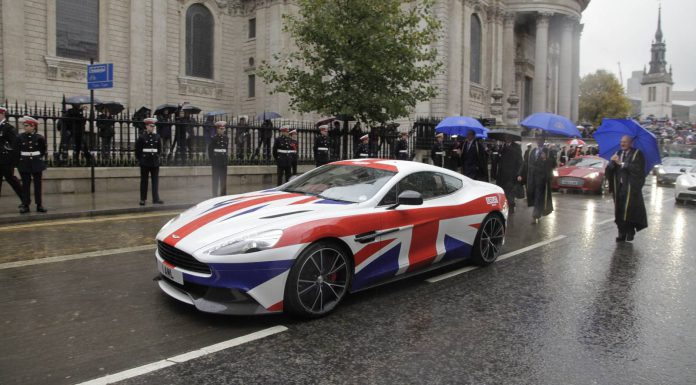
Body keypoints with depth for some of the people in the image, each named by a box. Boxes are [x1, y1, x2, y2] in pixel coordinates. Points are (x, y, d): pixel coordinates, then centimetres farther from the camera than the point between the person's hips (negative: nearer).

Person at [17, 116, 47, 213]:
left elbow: (43, 150, 12)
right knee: (25, 184, 3)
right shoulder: (20, 137, -2)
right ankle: (25, 205, 8)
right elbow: (17, 151, 6)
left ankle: (39, 205, 10)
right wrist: (21, 159, 5)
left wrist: (39, 157, 10)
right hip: (24, 164, 0)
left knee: (37, 184, 4)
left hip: (36, 163, 0)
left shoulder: (39, 138, -3)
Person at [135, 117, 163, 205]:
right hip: (145, 163, -3)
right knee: (144, 181, 5)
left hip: (155, 162, 3)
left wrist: (156, 156, 11)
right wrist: (140, 160, 1)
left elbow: (159, 148, 19)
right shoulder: (142, 137, -3)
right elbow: (137, 150, 1)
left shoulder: (157, 137, 7)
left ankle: (156, 199, 0)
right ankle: (143, 199, 11)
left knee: (155, 181, -1)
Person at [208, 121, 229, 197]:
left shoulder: (226, 138, 8)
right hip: (216, 162, -5)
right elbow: (210, 149, -4)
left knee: (223, 179, 10)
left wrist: (227, 158, 8)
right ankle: (215, 194, 6)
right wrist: (211, 159, -9)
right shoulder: (214, 138, -6)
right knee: (215, 179, 1)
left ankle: (223, 194, 18)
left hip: (224, 162, 5)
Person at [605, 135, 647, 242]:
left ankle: (630, 232, 2)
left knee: (629, 210, -9)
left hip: (631, 187, -4)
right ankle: (622, 233, 6)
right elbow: (608, 171, 7)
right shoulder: (618, 153, 15)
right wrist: (612, 162, -13)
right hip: (618, 186, 4)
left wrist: (621, 163, -13)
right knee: (619, 211, 1)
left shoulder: (637, 154, 2)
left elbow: (637, 168, -14)